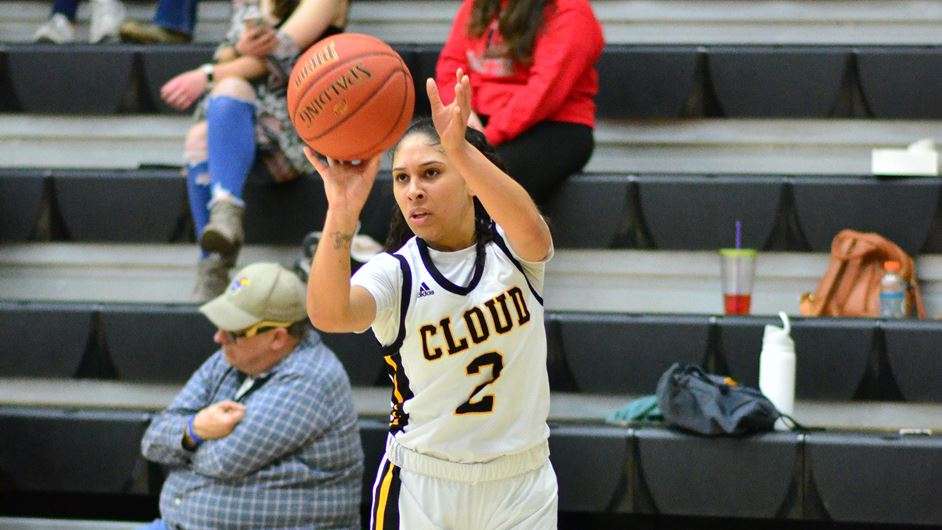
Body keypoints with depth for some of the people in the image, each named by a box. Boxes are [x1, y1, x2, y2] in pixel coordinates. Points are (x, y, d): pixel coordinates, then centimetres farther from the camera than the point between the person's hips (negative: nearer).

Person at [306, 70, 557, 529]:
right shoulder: (395, 273, -7)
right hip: (421, 488, -1)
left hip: (521, 488, 1)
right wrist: (342, 212, -47)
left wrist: (460, 149, -47)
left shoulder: (511, 250, -4)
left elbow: (532, 231, -30)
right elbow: (328, 313, -30)